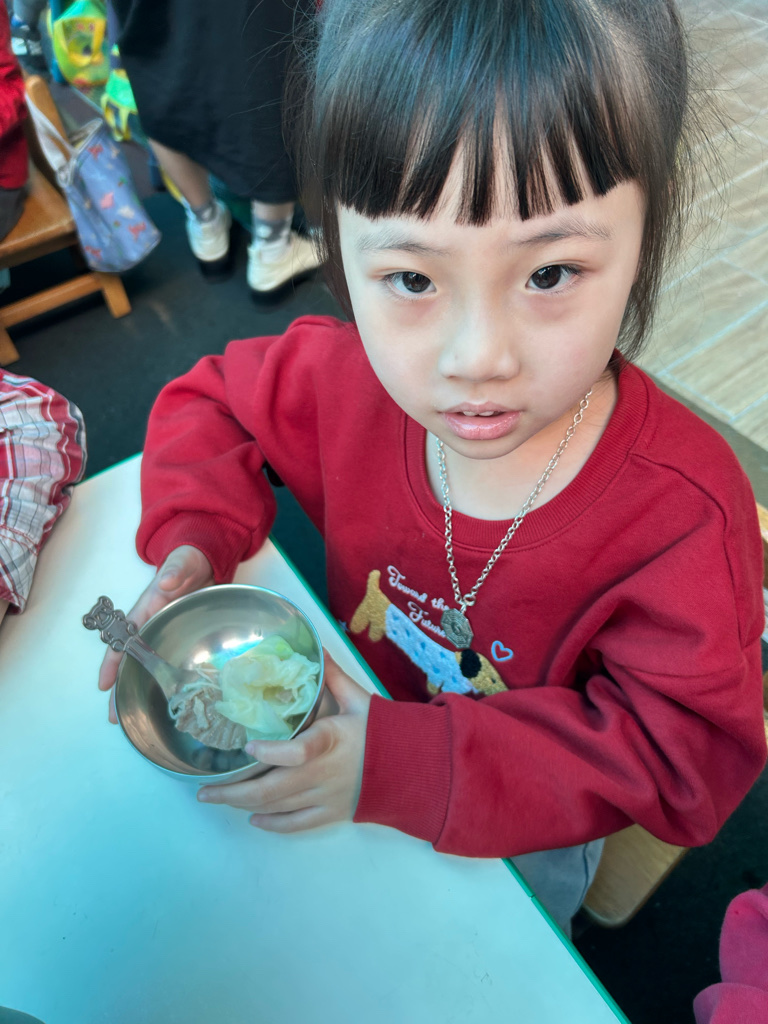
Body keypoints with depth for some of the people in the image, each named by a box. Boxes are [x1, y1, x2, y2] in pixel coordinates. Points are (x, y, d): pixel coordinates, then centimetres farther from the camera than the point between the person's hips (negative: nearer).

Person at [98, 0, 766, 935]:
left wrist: (410, 768, -37)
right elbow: (211, 402, -5)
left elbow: (681, 751, -27)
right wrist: (193, 544, -24)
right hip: (363, 710, 3)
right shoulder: (346, 376, -25)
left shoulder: (682, 510, -34)